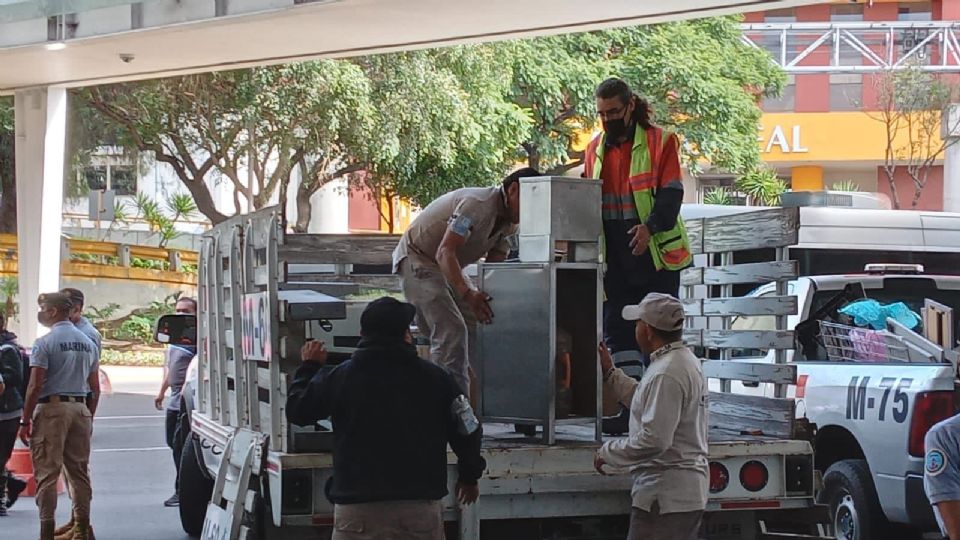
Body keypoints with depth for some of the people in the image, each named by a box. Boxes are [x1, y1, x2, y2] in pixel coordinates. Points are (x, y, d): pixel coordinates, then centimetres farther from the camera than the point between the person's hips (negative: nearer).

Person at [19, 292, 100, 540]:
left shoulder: (45, 343, -8)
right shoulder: (88, 343, 12)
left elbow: (35, 386, -13)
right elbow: (95, 388, 15)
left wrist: (25, 421, -9)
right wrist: (89, 417, 22)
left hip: (51, 408, -6)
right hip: (80, 408, 6)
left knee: (47, 473, -4)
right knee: (79, 471, 12)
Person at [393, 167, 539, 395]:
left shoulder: (508, 222, 1)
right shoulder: (478, 205, -29)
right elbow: (445, 253, -36)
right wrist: (467, 294, -48)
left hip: (448, 267, 10)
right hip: (418, 259, -10)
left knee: (476, 327, 2)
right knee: (451, 330, -22)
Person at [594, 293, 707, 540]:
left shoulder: (665, 375, -21)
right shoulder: (685, 360, 12)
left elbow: (653, 440, -26)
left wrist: (607, 452, -13)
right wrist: (610, 373, 25)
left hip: (664, 496, -11)